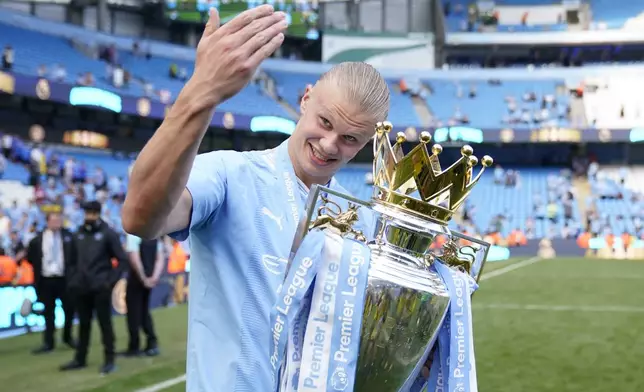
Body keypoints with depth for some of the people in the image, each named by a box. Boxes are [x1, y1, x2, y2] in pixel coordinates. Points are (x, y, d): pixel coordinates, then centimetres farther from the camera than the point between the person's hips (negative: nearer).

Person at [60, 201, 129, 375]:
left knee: (105, 323, 0)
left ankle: (109, 360, 7)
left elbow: (122, 259, -7)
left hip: (100, 287, -5)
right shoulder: (79, 233, 10)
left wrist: (111, 281, -13)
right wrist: (73, 280, 8)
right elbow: (75, 258, 17)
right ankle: (80, 359, 22)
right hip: (81, 287, 5)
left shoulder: (108, 233, -5)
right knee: (83, 323, 13)